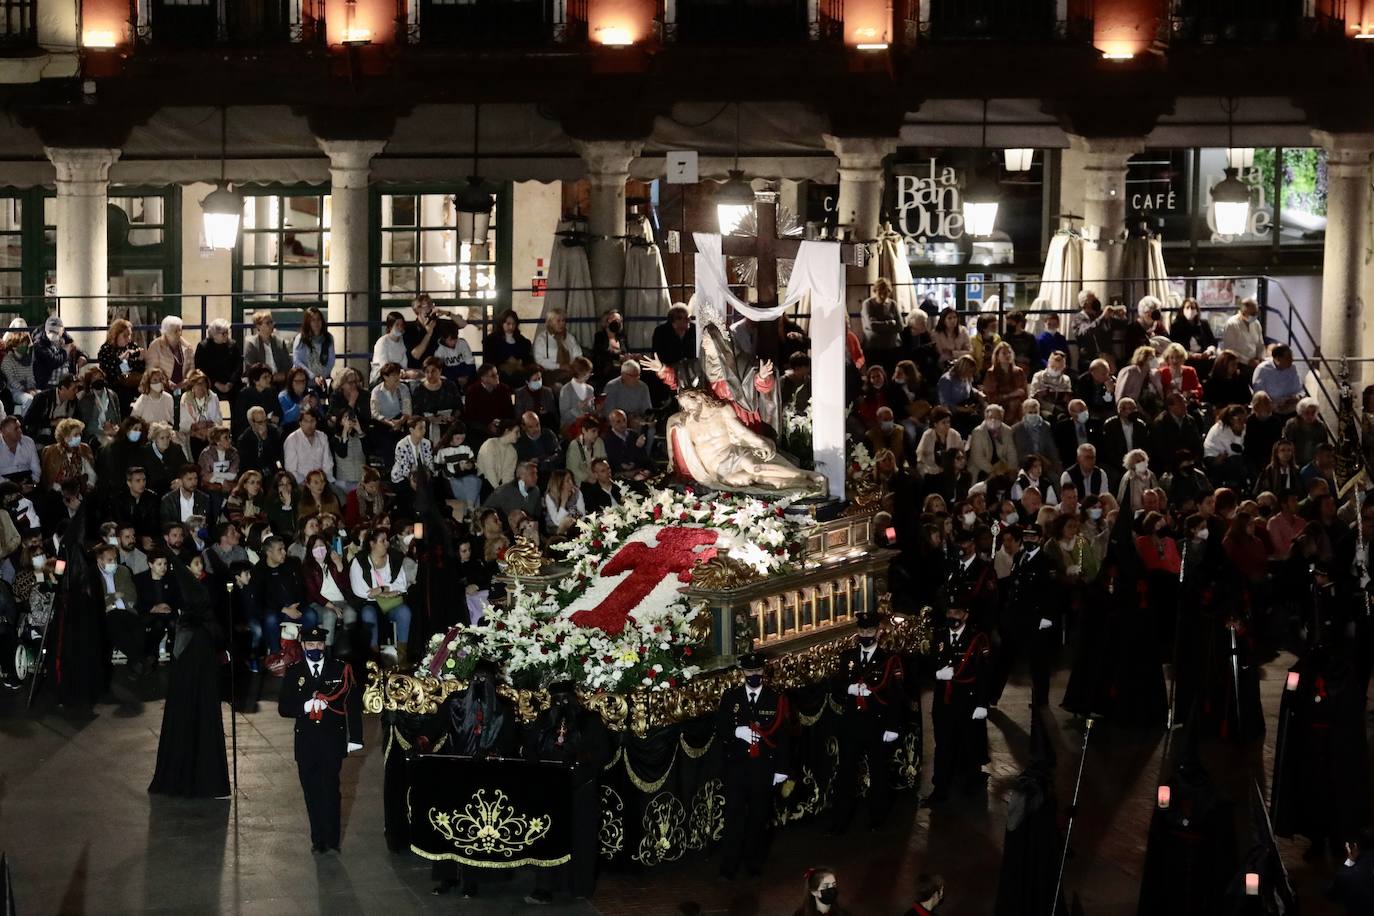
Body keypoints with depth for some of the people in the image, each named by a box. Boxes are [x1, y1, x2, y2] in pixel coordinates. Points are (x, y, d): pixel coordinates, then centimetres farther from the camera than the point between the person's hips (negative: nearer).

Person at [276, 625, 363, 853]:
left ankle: (331, 840, -1)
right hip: (306, 741, 2)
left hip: (333, 740, -2)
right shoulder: (293, 673, 6)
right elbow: (283, 708, 3)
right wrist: (306, 706, -16)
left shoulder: (340, 670, 2)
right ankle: (317, 840, 14)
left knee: (330, 790, -8)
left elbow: (354, 705, 4)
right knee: (312, 792, 6)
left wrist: (355, 738, 0)